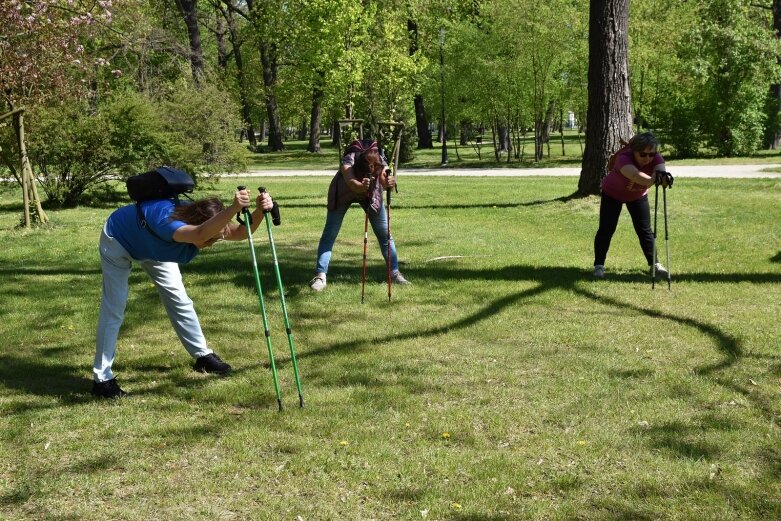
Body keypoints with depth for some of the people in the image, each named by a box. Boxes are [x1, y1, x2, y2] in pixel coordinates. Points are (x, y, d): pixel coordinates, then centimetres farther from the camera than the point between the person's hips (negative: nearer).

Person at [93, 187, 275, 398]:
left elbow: (241, 232, -37)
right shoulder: (167, 221, -47)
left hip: (151, 245, 7)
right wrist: (232, 209, -82)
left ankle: (203, 355, 19)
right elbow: (200, 235, -69)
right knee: (114, 308, -10)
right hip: (117, 241, -6)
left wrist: (259, 211, -57)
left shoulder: (204, 223, -27)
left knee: (179, 300, 5)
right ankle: (101, 378, -4)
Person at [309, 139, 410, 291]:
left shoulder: (381, 164, -33)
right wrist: (361, 186, -80)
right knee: (329, 233, -9)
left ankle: (395, 273, 12)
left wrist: (389, 183, -74)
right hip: (344, 194, -2)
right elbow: (351, 183, -58)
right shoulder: (348, 162, -41)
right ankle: (320, 276, -6)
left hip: (370, 194, 2)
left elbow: (384, 181, -50)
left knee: (384, 233, 1)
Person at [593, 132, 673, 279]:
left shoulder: (655, 158, -27)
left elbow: (660, 170, -48)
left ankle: (654, 264, 12)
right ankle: (599, 265, 2)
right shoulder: (624, 158, -40)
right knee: (606, 229, -7)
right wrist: (652, 180, -81)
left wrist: (663, 177, -73)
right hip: (612, 194, -3)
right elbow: (635, 175, -60)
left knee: (645, 230, 2)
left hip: (638, 195, 3)